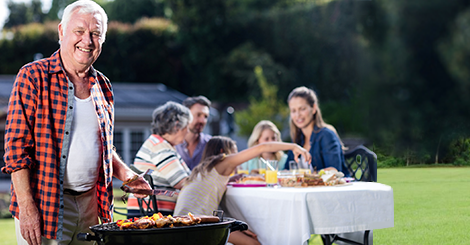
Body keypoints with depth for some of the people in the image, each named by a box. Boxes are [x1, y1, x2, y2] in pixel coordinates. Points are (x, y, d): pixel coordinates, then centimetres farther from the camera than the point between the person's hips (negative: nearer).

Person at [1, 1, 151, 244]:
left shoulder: (102, 86, 13)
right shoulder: (33, 77, -6)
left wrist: (124, 173, 4)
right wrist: (26, 207, -18)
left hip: (90, 205, 6)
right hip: (44, 207, -5)